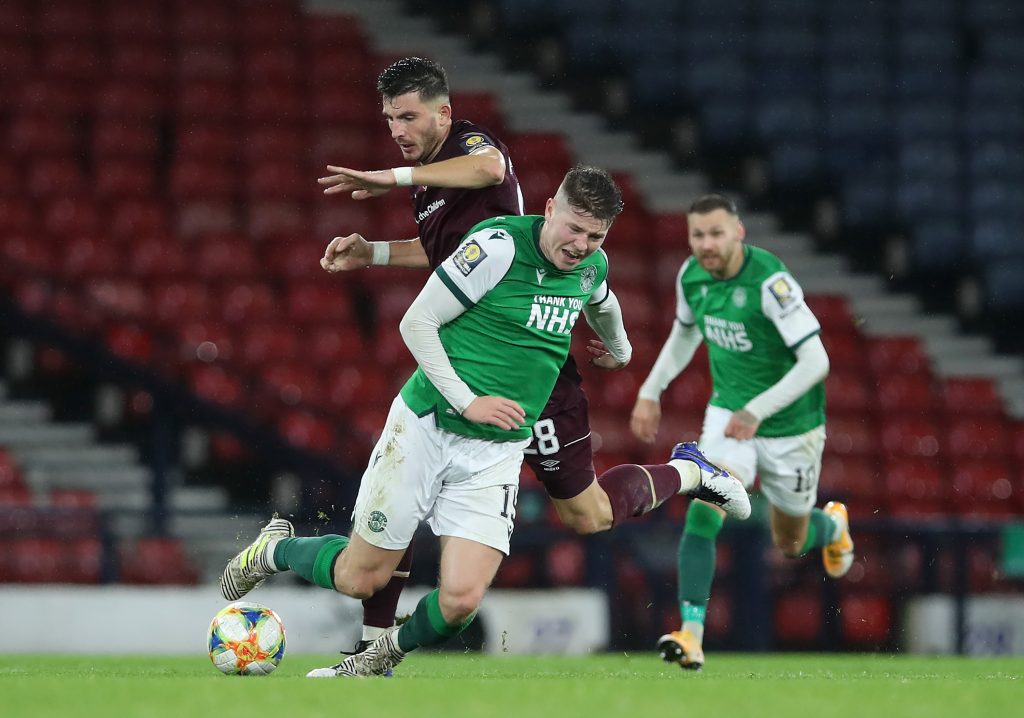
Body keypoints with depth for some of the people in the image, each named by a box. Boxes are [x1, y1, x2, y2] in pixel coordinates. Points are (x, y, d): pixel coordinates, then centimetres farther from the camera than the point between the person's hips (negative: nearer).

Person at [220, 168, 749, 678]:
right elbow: (416, 322, -14)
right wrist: (467, 401, -18)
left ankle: (379, 659, 18)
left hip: (496, 454, 4)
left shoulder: (593, 267, 2)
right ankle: (273, 549, 35)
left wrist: (616, 347, 47)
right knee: (361, 578, 3)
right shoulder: (499, 245, -18)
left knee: (462, 599, -12)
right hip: (425, 427, -4)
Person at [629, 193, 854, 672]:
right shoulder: (691, 275, -7)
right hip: (728, 411, 4)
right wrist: (650, 391, 13)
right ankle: (691, 633, -24)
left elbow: (816, 361, -29)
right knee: (703, 509, -22)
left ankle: (832, 525, 51)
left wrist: (758, 409, -34)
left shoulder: (771, 282, -27)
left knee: (790, 545, 14)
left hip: (789, 425, -4)